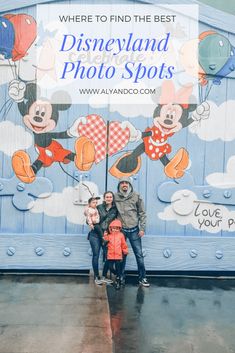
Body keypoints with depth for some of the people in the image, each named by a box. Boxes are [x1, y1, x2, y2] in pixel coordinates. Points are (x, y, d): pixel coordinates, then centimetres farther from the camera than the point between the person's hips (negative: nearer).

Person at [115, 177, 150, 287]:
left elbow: (142, 213, 1)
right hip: (120, 230, 1)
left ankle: (142, 278, 15)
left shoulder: (136, 196, -1)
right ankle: (121, 277, 23)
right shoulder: (116, 197, 0)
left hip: (134, 230, 0)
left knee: (139, 254, 3)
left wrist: (142, 228, -3)